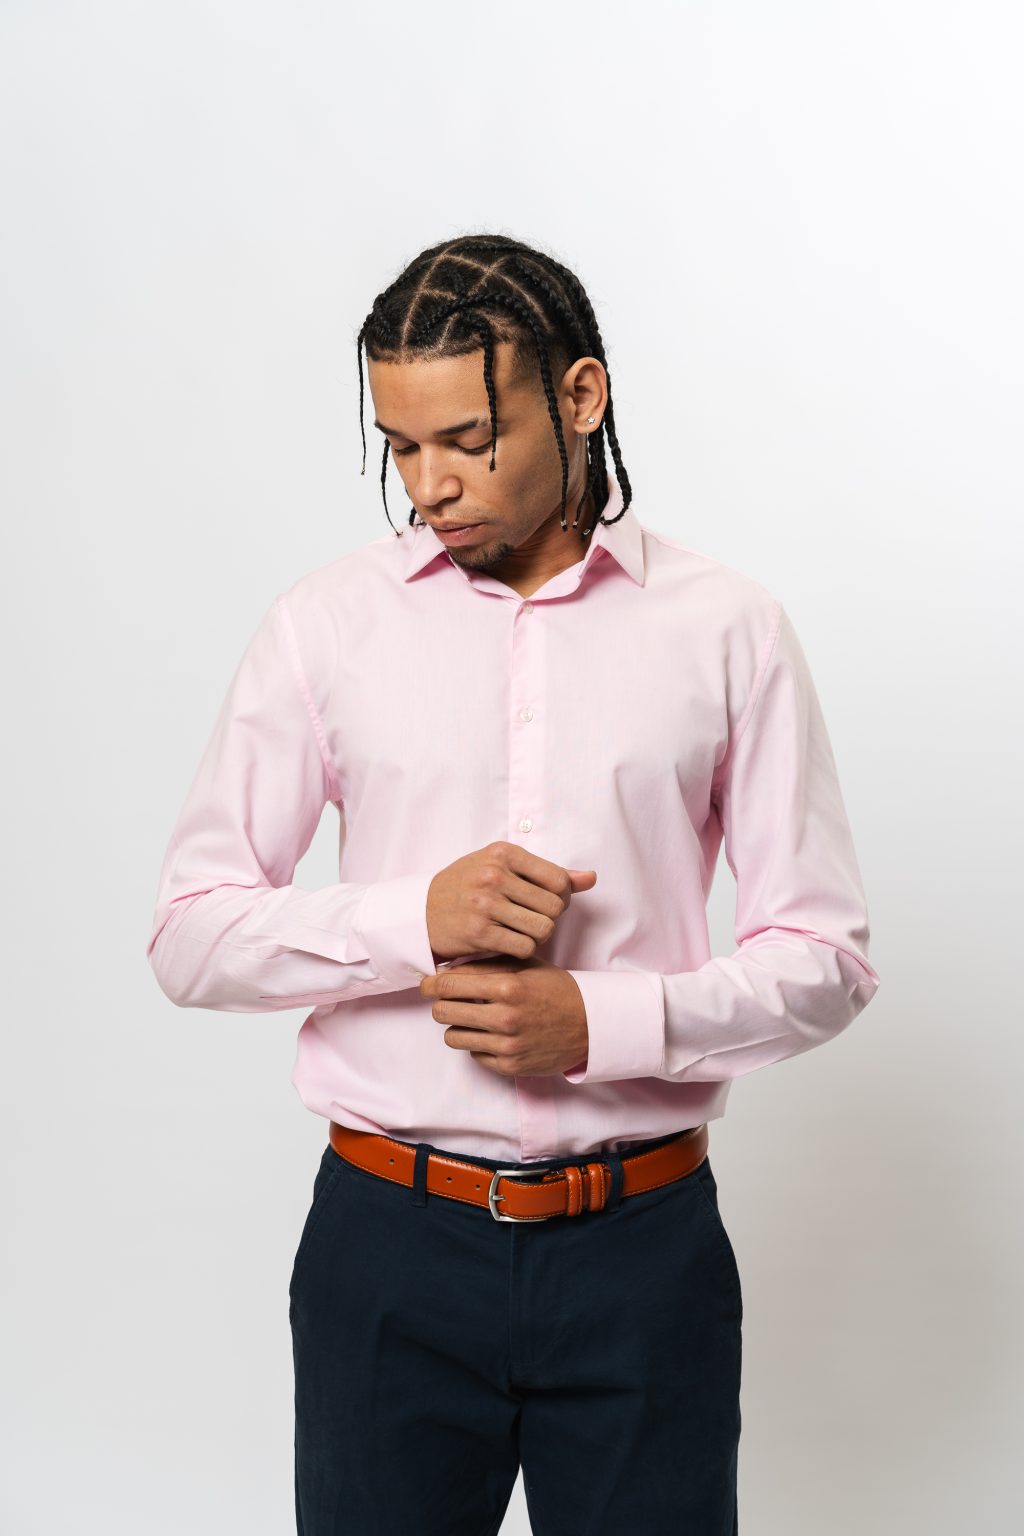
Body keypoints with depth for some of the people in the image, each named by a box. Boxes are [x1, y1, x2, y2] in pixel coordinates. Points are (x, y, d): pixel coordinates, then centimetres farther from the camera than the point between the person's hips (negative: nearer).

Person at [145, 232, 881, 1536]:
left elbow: (825, 957, 0)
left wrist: (604, 1021, -16)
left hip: (643, 1246, 0)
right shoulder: (326, 623, 0)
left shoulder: (726, 629, -1)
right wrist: (418, 919, -16)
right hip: (391, 1238, 1)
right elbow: (189, 936, 0)